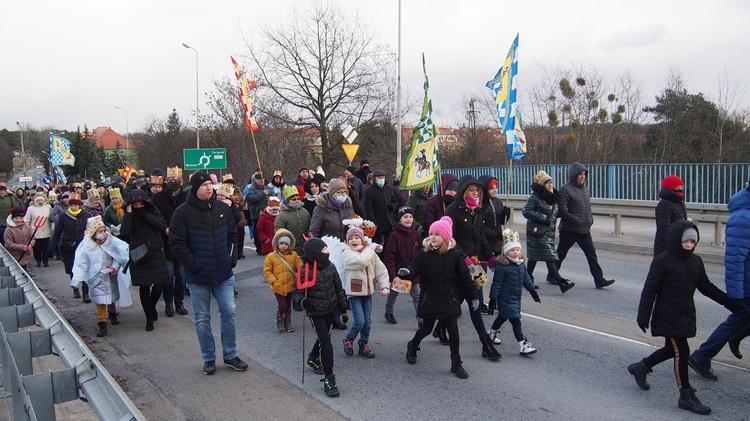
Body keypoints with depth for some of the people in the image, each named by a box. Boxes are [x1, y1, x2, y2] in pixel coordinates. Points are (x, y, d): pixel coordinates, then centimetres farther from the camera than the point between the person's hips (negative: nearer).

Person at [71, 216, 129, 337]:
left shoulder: (111, 242, -9)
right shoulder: (86, 247, -14)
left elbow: (118, 256, 0)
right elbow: (81, 265, -9)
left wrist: (115, 267, -16)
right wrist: (76, 280, -12)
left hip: (111, 277, 3)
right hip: (97, 279, -3)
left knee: (112, 297, 20)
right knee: (100, 301, -2)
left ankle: (112, 314, 46)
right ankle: (102, 324, 5)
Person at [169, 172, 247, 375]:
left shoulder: (222, 208, 3)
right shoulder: (183, 212, -10)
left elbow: (232, 234, 14)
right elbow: (176, 243, -9)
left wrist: (232, 256, 4)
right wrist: (192, 264, -14)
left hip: (224, 274, 3)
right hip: (198, 276, -3)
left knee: (229, 312, 4)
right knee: (202, 319, 8)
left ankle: (230, 355, 20)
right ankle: (209, 358, 23)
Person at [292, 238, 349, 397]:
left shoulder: (330, 267, -3)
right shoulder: (305, 272, -18)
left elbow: (338, 288, 7)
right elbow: (297, 293, -14)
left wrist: (343, 308, 13)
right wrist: (301, 302, -37)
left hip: (330, 311, 6)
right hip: (315, 313, -6)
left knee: (323, 337, 23)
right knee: (326, 343, -10)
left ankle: (313, 358, 53)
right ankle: (329, 379, -2)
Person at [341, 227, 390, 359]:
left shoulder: (370, 253, 5)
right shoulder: (347, 253, -8)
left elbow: (381, 270, 5)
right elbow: (360, 261, -27)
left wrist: (384, 286, -7)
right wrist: (370, 248, -14)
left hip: (367, 292, 5)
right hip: (354, 292, -5)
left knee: (367, 322, 9)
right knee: (359, 321, -10)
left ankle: (364, 345, 26)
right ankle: (348, 339, 17)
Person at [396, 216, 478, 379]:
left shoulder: (455, 255, -9)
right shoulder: (424, 253, -8)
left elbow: (465, 277, -2)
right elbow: (414, 269, -15)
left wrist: (473, 296, 3)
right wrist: (406, 273, -39)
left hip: (449, 299, 0)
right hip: (429, 298, 0)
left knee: (453, 330, -2)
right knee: (427, 328, 13)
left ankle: (456, 364, 14)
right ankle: (412, 346, 44)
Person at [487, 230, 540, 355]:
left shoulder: (521, 263, 2)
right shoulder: (502, 266, -22)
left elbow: (526, 278, 17)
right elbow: (496, 283, -19)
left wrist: (532, 291, 23)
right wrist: (493, 299, -17)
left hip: (516, 298, 8)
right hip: (506, 299, -8)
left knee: (503, 316, 25)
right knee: (516, 321, -9)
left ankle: (493, 333, 46)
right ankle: (523, 345, -8)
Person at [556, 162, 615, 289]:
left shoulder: (585, 189, 13)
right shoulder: (566, 190, -13)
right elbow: (563, 210, -20)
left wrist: (590, 219, 9)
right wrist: (576, 221, -18)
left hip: (585, 230, 7)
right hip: (569, 230, -7)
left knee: (591, 254, 2)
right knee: (560, 254, 6)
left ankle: (599, 280, 4)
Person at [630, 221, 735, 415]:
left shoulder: (696, 261, 4)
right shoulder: (662, 261, -15)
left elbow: (706, 286, 18)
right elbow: (649, 291, -14)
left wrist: (727, 300, 14)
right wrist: (643, 317, -15)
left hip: (686, 315, 7)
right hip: (668, 316, -7)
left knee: (672, 349, 16)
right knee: (681, 352, -5)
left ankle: (640, 367, 37)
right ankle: (686, 396, 6)